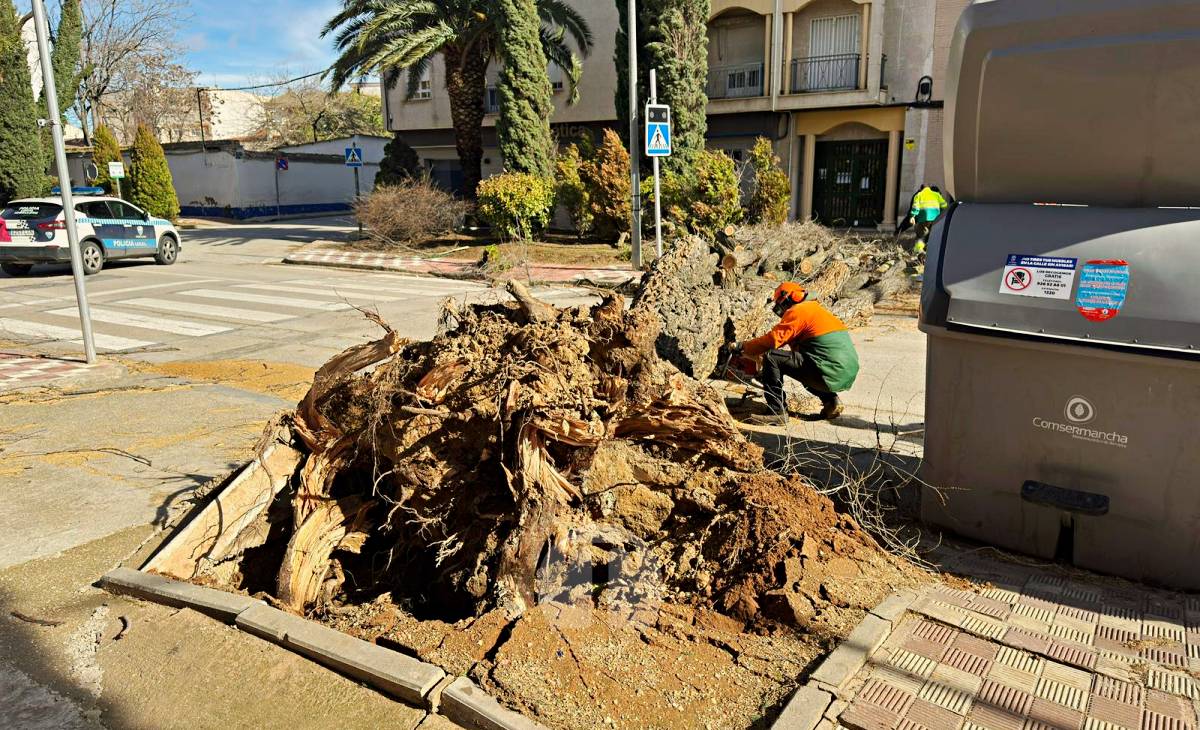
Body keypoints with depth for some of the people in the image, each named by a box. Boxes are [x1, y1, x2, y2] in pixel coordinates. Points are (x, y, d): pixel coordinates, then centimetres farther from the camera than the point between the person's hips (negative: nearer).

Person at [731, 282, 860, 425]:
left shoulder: (798, 311, -4)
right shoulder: (817, 310, 26)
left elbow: (772, 340, -11)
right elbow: (795, 345, 28)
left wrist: (742, 348, 3)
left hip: (830, 374, -9)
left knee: (772, 358, -9)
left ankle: (778, 413, -11)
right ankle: (831, 400, 19)